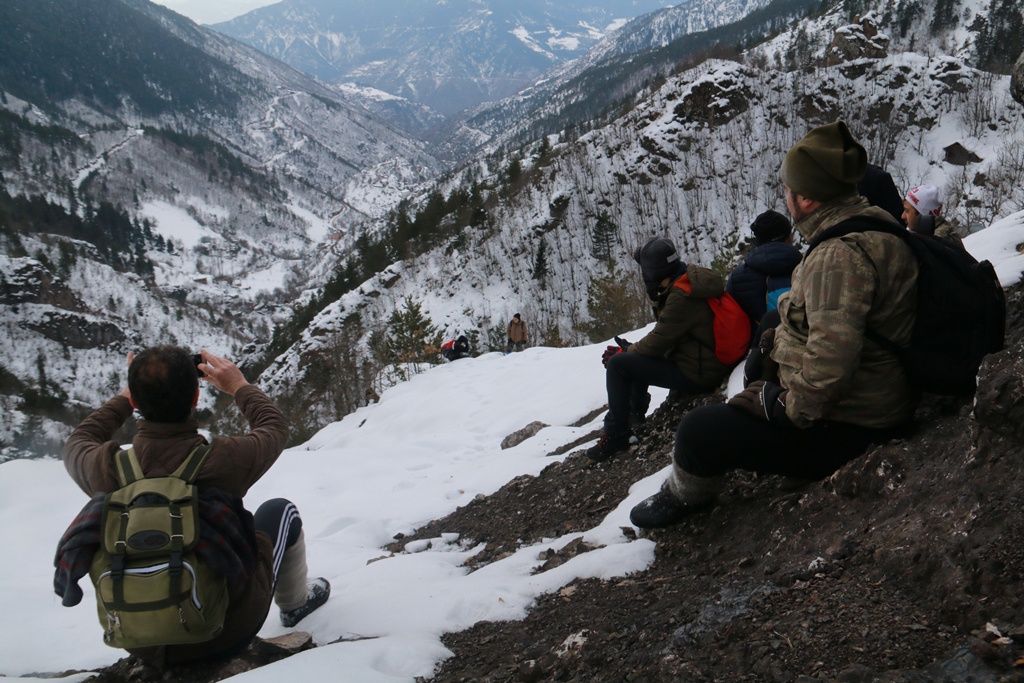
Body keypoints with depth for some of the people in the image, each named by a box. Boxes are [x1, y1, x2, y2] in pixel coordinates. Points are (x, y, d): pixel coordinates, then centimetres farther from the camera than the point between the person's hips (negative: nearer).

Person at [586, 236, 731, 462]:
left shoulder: (682, 296, -26)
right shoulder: (692, 275, 3)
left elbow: (659, 342, -18)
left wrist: (627, 350, -3)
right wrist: (659, 297, 4)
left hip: (694, 375, -10)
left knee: (617, 365, -12)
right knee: (636, 357, 26)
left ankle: (616, 435, -3)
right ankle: (635, 412, 38)